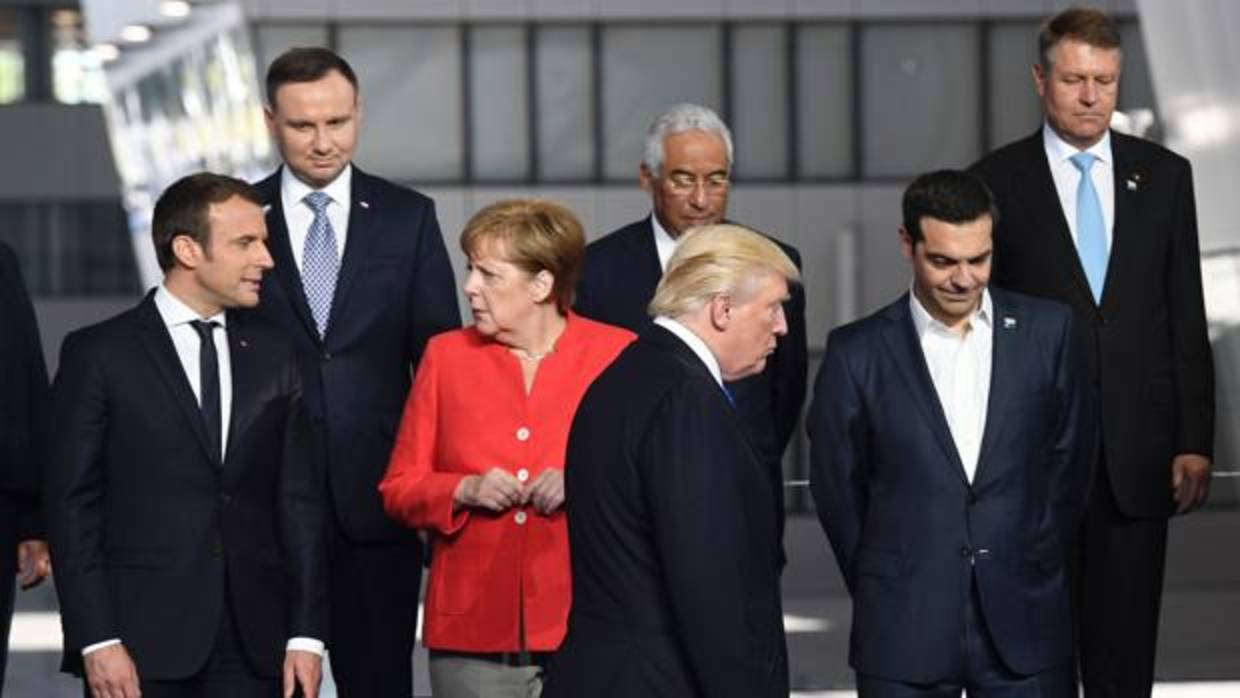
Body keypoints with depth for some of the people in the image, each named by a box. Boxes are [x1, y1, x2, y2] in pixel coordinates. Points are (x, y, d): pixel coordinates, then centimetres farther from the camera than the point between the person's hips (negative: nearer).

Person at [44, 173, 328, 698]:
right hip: (141, 644, -3)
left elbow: (300, 502, 10)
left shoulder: (273, 359, 12)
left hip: (253, 648, 4)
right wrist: (96, 640, -11)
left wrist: (307, 633, 2)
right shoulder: (98, 355, 0)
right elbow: (72, 504, -3)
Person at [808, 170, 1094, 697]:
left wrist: (1038, 568, 10)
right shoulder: (857, 353, -2)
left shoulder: (1047, 331, 3)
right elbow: (837, 486, 6)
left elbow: (1070, 457, 11)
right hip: (905, 633, -1)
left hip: (1025, 622, 1)